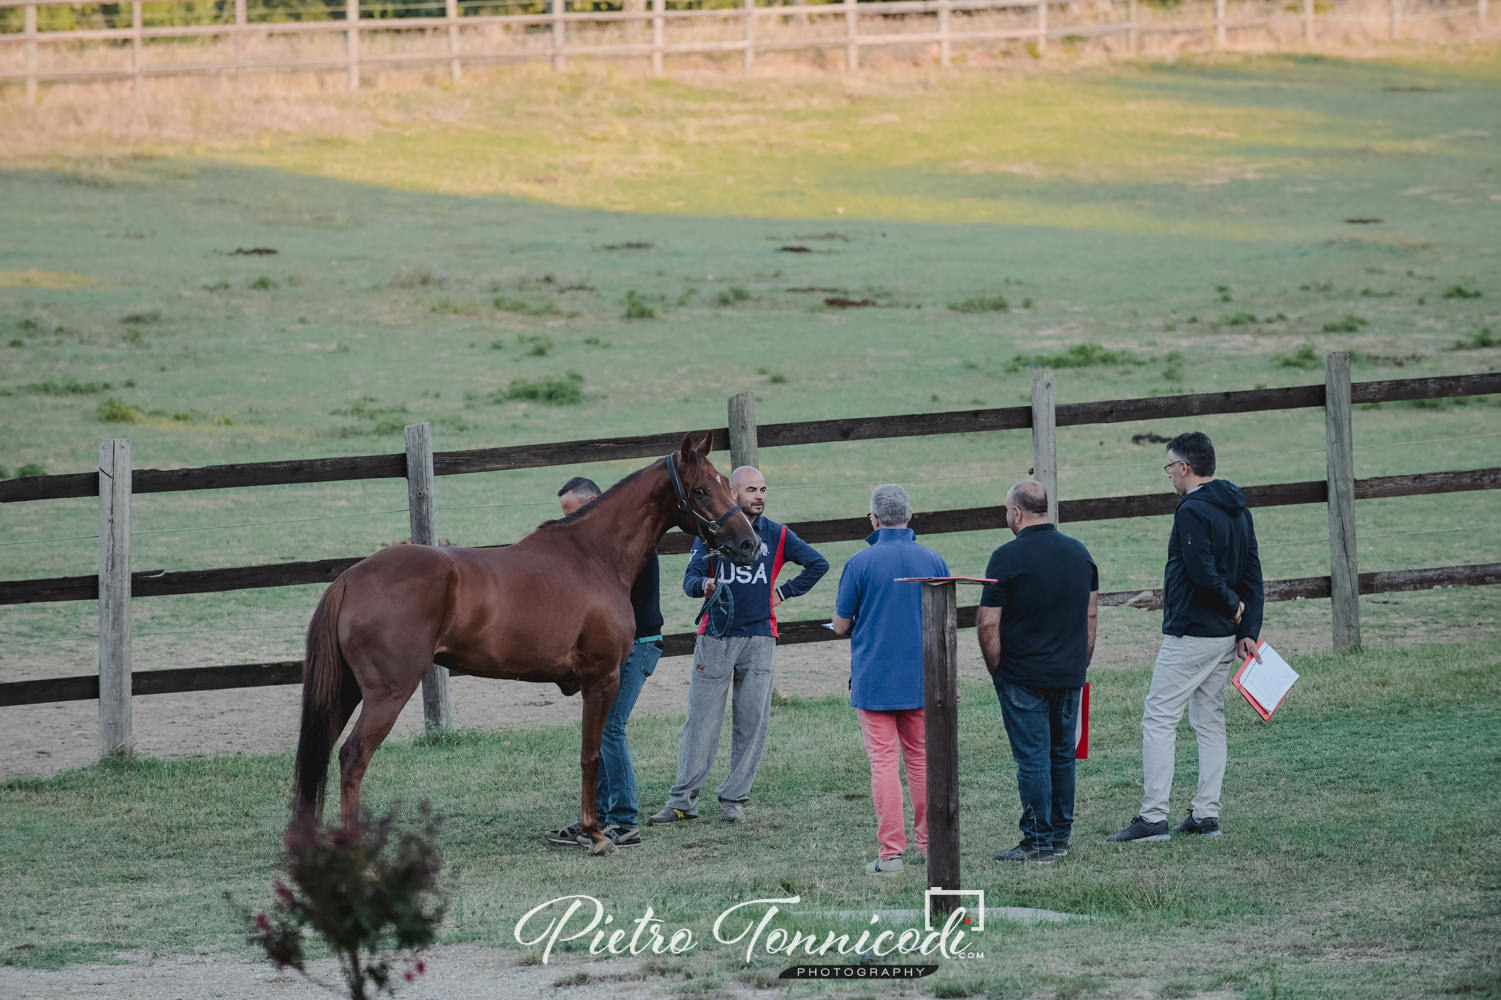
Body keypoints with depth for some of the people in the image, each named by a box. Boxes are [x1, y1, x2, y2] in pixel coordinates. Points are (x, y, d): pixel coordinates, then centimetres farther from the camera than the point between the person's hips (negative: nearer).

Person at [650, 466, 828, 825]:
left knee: (752, 722, 1)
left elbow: (818, 564, 16)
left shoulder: (777, 536, 7)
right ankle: (683, 800, 0)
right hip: (714, 637, -2)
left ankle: (734, 797, 10)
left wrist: (783, 593, 8)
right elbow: (690, 579, -3)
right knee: (701, 720, -3)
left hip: (759, 637, 2)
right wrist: (704, 585, -26)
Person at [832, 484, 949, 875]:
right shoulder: (933, 561, 1)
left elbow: (841, 625, -2)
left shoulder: (861, 564, -9)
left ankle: (891, 851, -5)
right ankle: (930, 843, 20)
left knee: (883, 764, -2)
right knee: (922, 759, 14)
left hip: (874, 678, -3)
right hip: (922, 678, 3)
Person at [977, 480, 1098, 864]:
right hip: (1070, 674, 6)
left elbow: (988, 624, -13)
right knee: (1062, 754, 14)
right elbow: (1091, 614, 12)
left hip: (1023, 676, -6)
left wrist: (996, 670, -1)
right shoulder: (1079, 552, 6)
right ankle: (1061, 835, 20)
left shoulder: (1008, 557, -13)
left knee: (1032, 759, -1)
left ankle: (1039, 842, 0)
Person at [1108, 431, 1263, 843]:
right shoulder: (1238, 511, 12)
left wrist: (1232, 604, -7)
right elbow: (1252, 574, 10)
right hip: (1225, 637, 9)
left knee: (1158, 719, -6)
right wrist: (1248, 630, 6)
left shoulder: (1193, 511, -17)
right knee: (1210, 720, 15)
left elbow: (1203, 574, -24)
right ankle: (1206, 814, 14)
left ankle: (1153, 817, -9)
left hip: (1189, 635, -9)